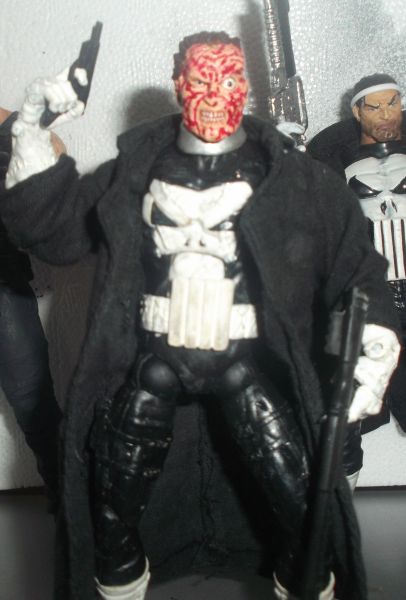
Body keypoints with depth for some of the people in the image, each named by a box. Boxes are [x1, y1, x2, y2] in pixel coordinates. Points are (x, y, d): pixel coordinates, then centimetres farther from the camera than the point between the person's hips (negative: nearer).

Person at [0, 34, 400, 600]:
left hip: (248, 358, -1)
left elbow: (354, 259, 0)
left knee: (303, 501, -8)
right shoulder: (135, 168, 5)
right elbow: (53, 227, 6)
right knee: (111, 499, -1)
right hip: (153, 358, 2)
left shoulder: (289, 174, 0)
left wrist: (374, 352, -12)